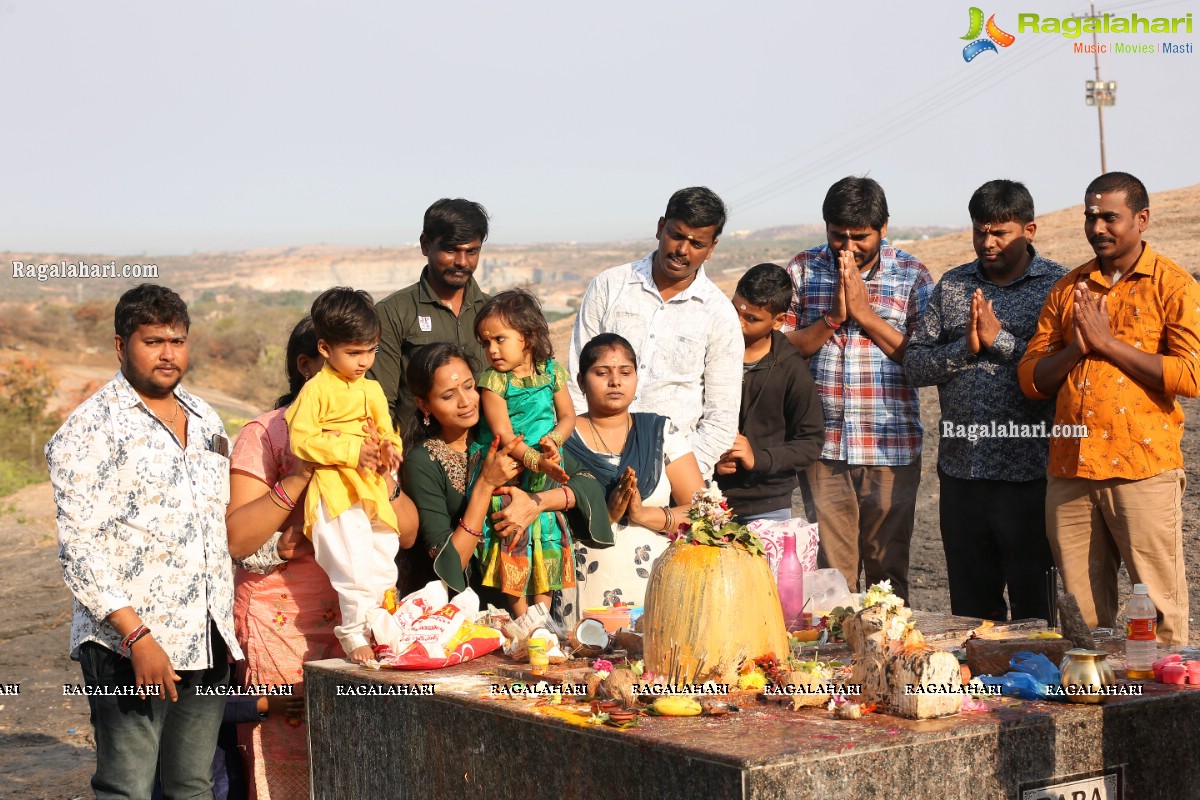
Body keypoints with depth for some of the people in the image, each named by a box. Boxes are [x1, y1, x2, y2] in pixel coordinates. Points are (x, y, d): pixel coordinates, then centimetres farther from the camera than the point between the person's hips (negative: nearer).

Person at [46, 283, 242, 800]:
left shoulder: (205, 419, 15)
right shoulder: (92, 429, -7)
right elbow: (79, 548, -13)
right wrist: (137, 637, -20)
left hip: (208, 641, 7)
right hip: (129, 646, -6)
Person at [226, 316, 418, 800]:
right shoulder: (266, 434, -4)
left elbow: (407, 533, 8)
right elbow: (235, 539, -15)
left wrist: (379, 478, -9)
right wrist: (302, 475, -19)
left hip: (356, 622, 5)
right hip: (285, 624, -5)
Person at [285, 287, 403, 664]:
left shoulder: (372, 390, 14)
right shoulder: (316, 390, -9)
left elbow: (386, 432, 21)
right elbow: (301, 439, -15)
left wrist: (389, 449, -4)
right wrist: (353, 452, -21)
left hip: (372, 489, 7)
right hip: (334, 491, -7)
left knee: (384, 559, 12)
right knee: (354, 565, -14)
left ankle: (379, 624, 28)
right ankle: (353, 632, -1)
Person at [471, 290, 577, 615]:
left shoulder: (551, 372, 1)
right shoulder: (492, 381, -12)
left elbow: (567, 415, 7)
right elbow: (503, 435, -19)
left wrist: (553, 439, -14)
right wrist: (537, 461, -30)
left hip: (546, 470, 4)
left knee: (546, 538, 8)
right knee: (514, 539, -4)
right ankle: (522, 618, 5)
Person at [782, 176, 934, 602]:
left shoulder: (912, 276, 3)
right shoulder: (803, 270, 6)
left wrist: (865, 313, -11)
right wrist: (834, 316, -12)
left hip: (891, 447, -1)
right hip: (824, 445, 1)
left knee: (888, 568, 6)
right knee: (830, 569, 4)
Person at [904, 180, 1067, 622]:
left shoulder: (1058, 285, -1)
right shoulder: (951, 286, 12)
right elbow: (914, 364, 5)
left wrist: (1000, 340, -15)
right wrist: (966, 347, -10)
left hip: (1029, 473, -4)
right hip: (961, 471, 4)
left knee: (1034, 605, 3)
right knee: (969, 606, 13)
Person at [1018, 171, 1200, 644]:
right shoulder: (1067, 289, 14)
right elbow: (1031, 378, 11)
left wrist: (1108, 342, -11)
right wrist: (1076, 348, -8)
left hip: (1143, 473, -4)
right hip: (1069, 472, 4)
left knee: (1158, 612, -1)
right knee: (1081, 614, 9)